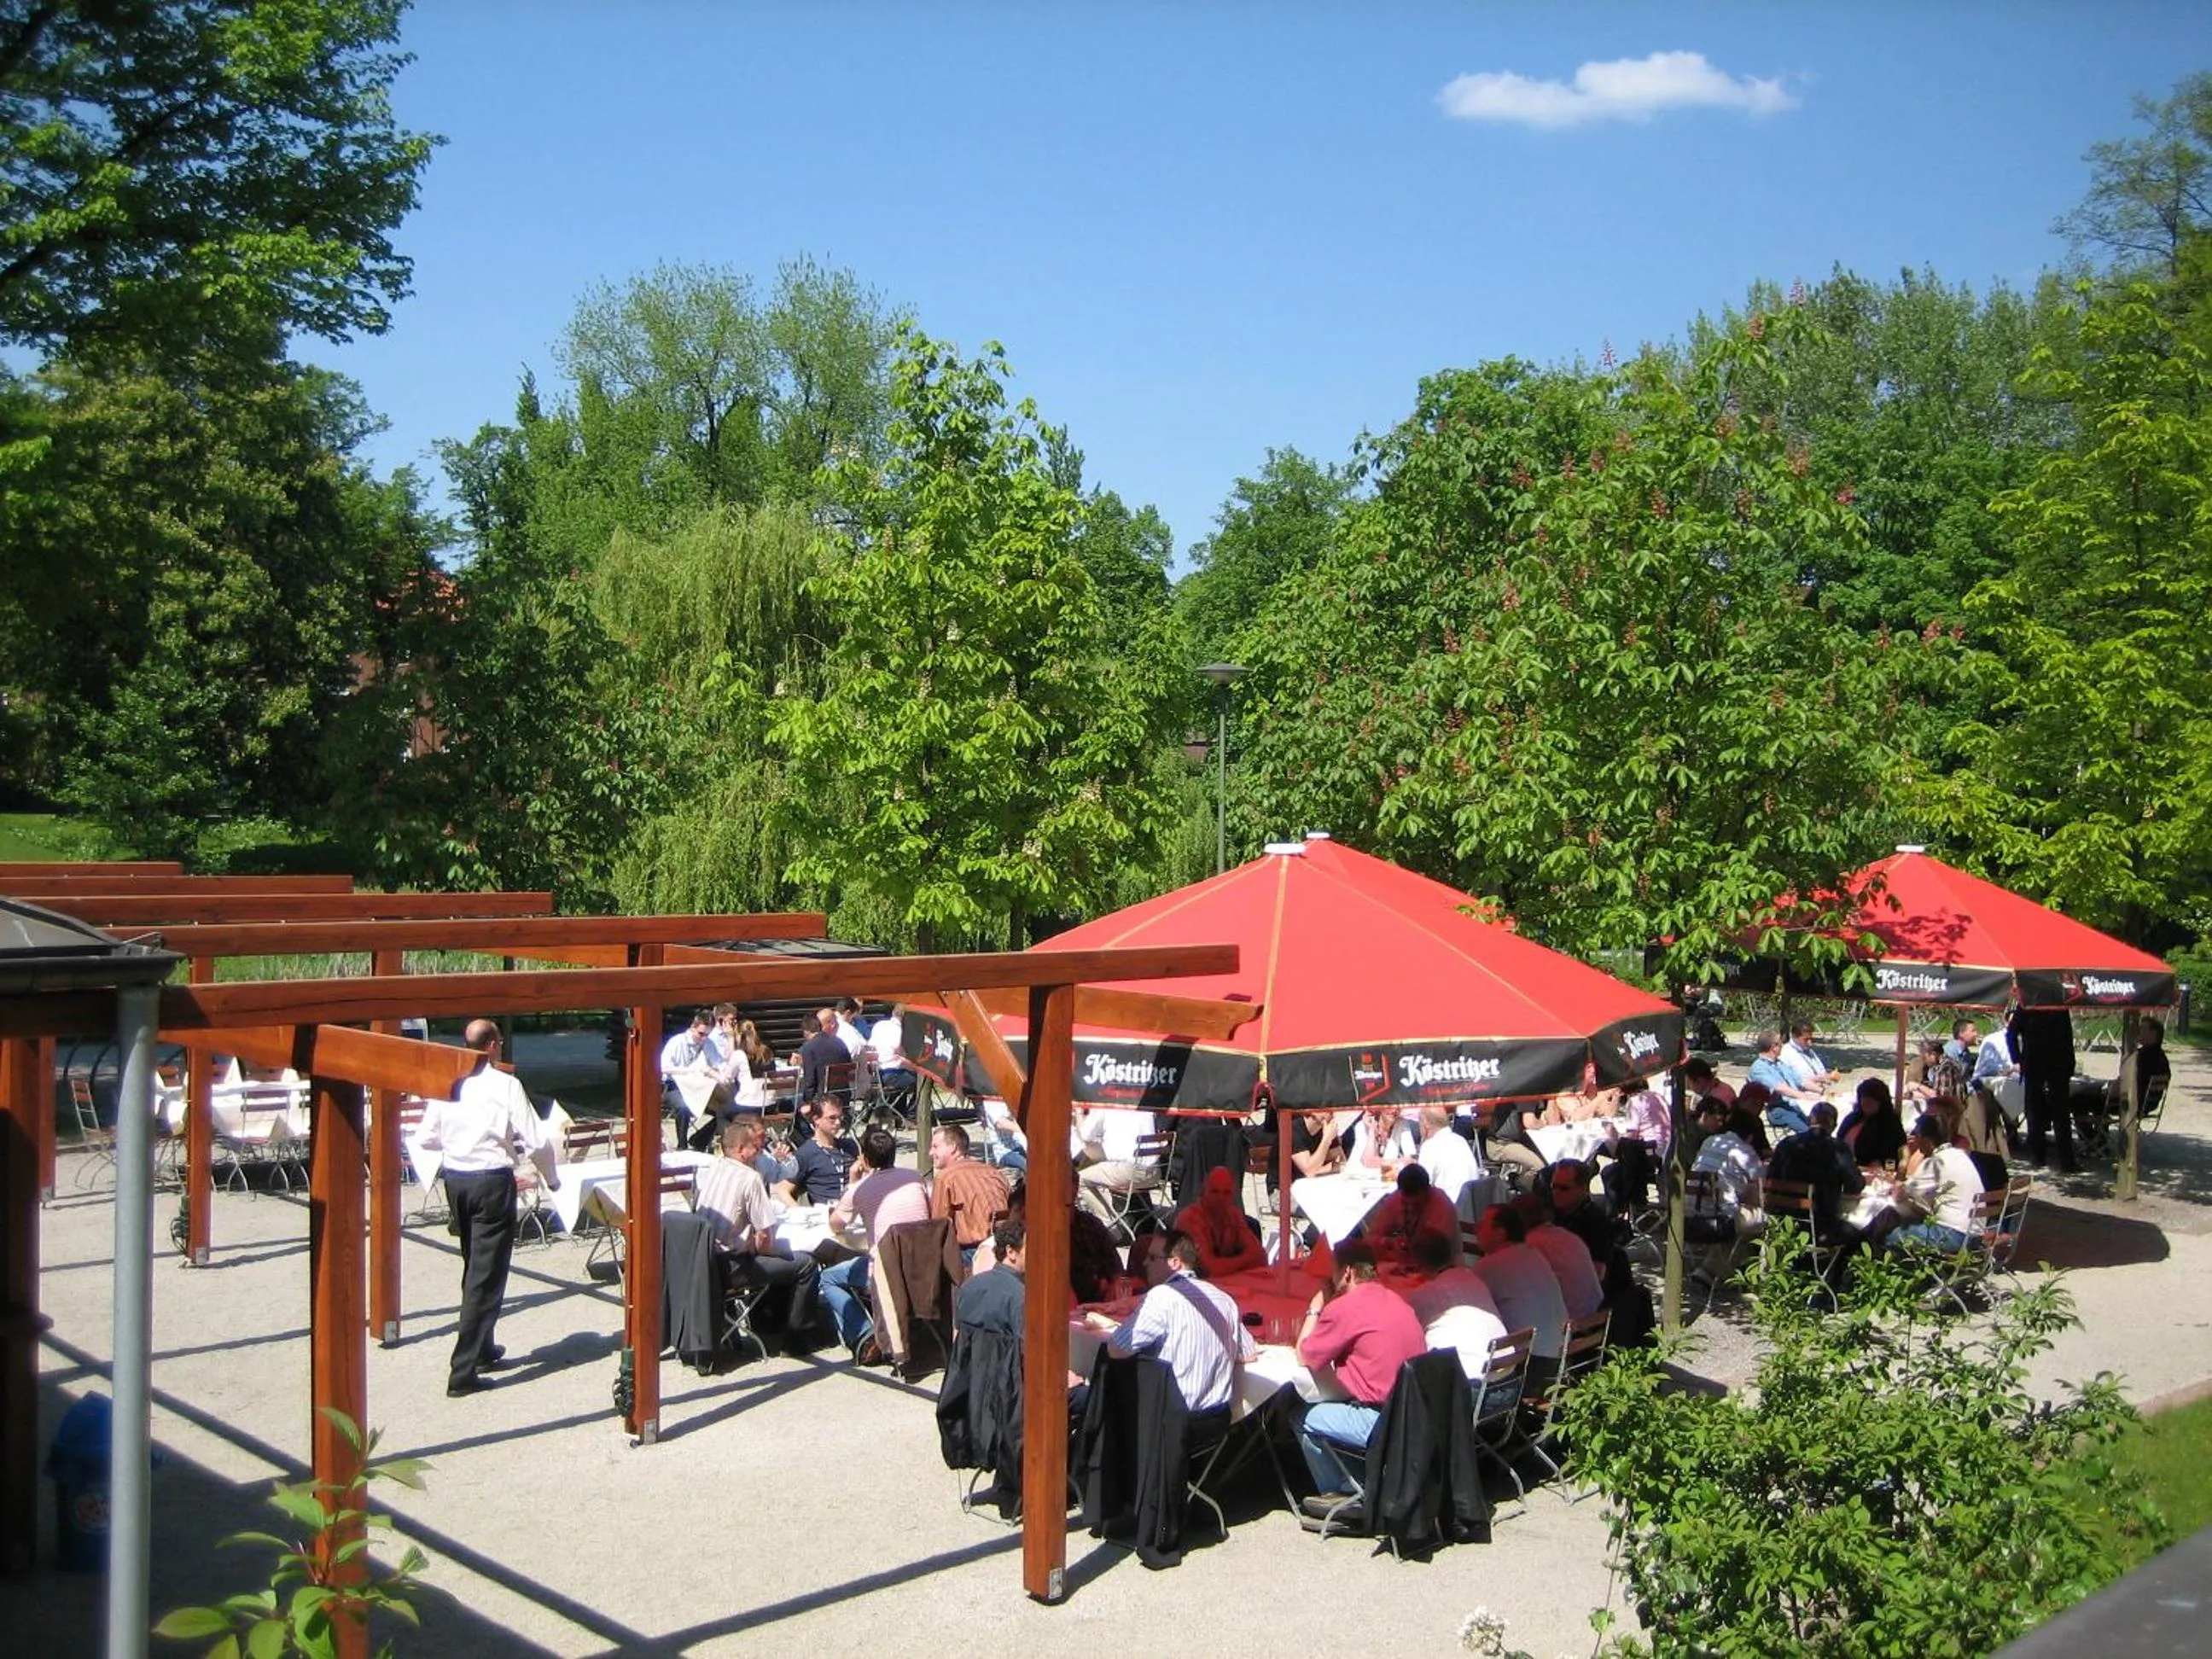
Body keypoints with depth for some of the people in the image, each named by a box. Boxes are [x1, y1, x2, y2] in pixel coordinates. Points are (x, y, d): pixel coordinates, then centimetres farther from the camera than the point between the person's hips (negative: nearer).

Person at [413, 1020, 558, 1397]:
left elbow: (426, 1139, 7)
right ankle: (463, 1371, -4)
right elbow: (536, 1141, -12)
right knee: (487, 1274, -1)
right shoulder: (505, 1085, -12)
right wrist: (552, 1179, 5)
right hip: (492, 1181, -6)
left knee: (474, 1267, 22)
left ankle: (483, 1348, 35)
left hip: (454, 1179, 6)